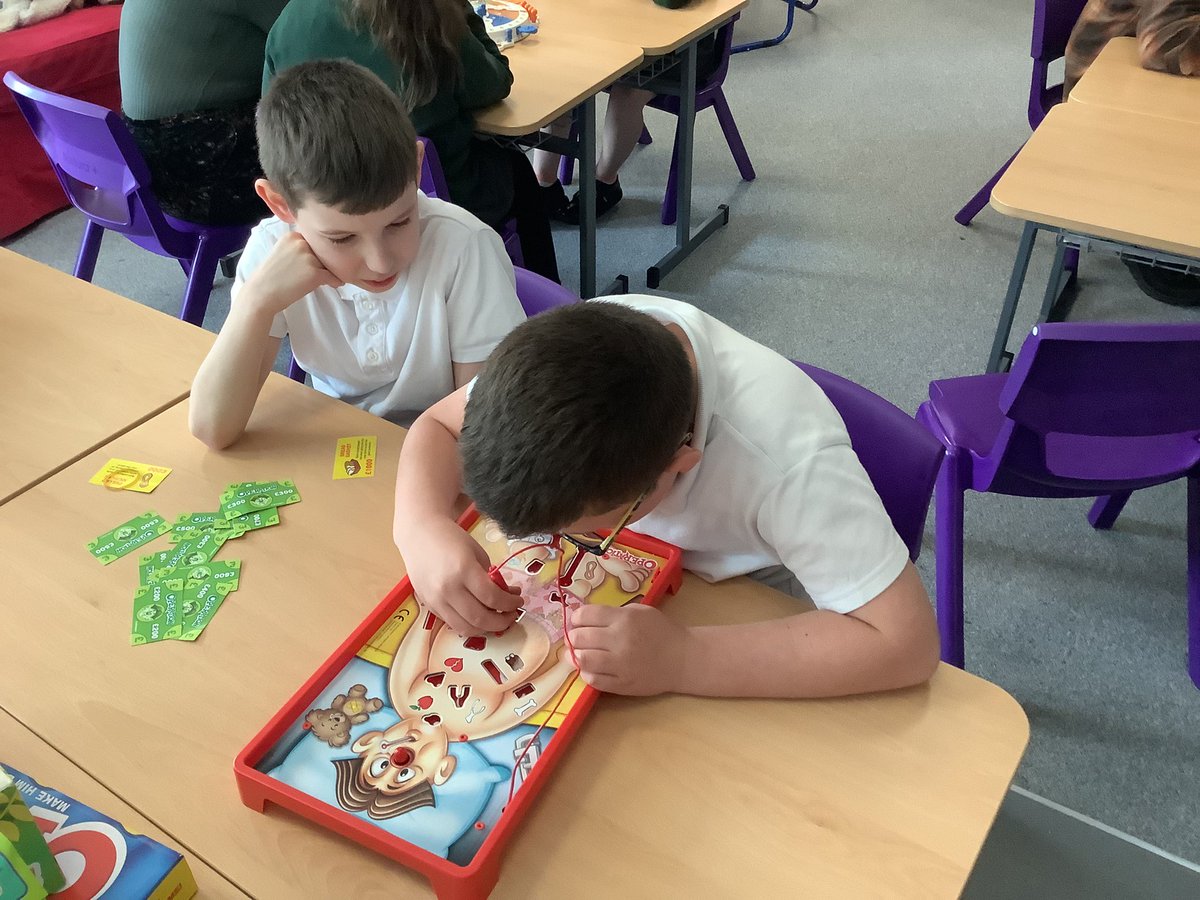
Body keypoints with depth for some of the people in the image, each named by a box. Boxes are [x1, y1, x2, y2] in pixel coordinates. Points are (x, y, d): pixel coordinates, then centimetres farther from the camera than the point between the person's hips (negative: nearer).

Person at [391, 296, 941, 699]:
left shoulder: (789, 456, -40)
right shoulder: (578, 345, -27)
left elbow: (906, 641, -37)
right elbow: (439, 424, -12)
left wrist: (682, 660, -43)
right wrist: (423, 530, -34)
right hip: (612, 599, 6)